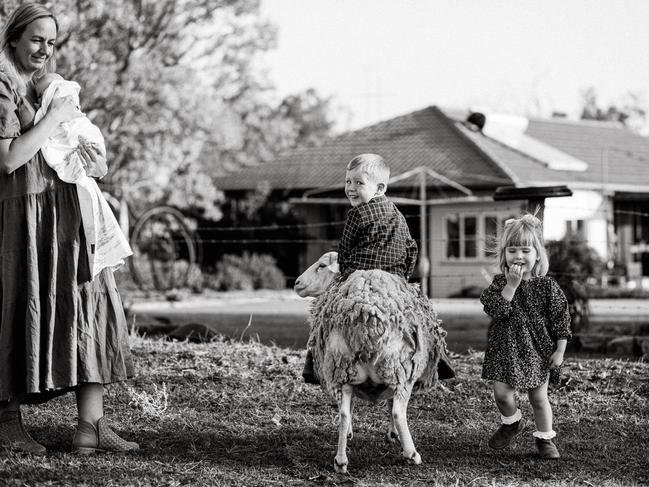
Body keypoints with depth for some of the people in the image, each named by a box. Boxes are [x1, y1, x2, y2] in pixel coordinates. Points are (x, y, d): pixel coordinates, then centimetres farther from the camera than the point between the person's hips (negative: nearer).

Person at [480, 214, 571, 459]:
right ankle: (512, 422, 30)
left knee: (539, 397, 6)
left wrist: (559, 350, -5)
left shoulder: (547, 286, -6)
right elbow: (494, 309, -19)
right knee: (502, 394, -1)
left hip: (537, 351, -1)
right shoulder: (499, 283, -3)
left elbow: (561, 318, -2)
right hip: (505, 349, 1)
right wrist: (511, 285, -26)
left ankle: (545, 438, 24)